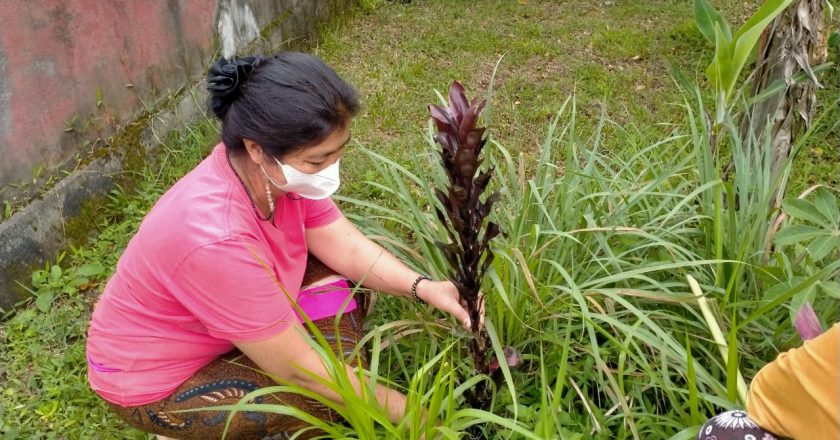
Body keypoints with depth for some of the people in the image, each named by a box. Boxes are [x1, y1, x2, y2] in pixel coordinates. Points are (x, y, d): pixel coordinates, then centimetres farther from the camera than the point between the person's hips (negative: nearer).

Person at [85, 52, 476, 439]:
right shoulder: (216, 240, -40)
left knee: (337, 275, -5)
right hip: (154, 379, -7)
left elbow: (346, 246, -7)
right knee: (327, 395, -18)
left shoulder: (278, 169, -18)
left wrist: (422, 287, -23)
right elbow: (299, 369, -30)